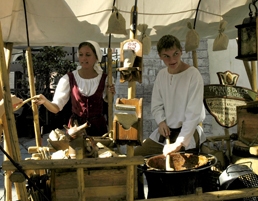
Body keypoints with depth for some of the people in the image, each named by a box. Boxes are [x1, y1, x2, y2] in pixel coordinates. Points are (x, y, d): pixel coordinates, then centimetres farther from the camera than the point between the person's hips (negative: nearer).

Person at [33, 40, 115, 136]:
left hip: (98, 127, 1)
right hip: (75, 127, -1)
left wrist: (110, 95, -9)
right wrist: (45, 101, -32)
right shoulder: (68, 79, -10)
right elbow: (56, 107, -13)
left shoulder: (104, 78, -7)